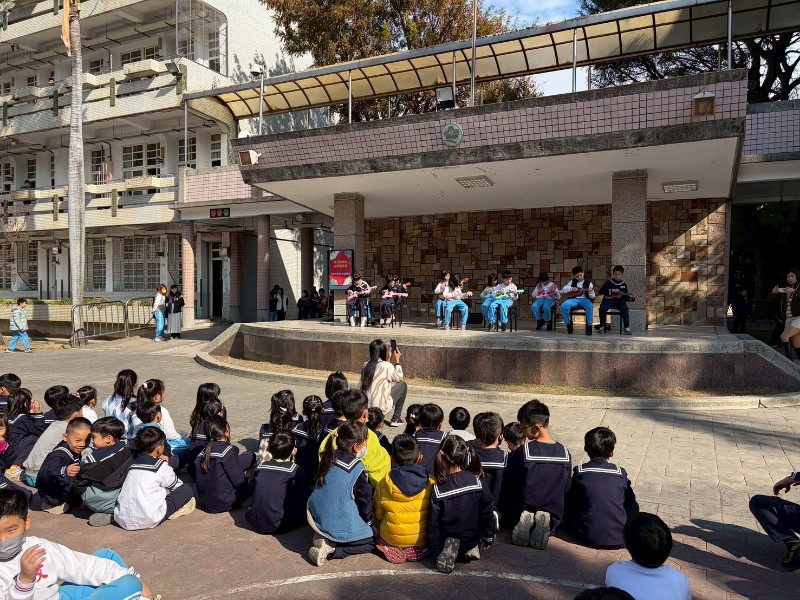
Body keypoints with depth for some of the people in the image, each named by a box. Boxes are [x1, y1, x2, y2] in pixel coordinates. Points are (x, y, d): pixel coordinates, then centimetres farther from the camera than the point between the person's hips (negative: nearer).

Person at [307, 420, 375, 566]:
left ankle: (324, 537, 6)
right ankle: (331, 549, -6)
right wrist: (369, 522, 11)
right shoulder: (357, 468, -21)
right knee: (370, 542, 13)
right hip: (342, 525, -7)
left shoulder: (328, 458, -2)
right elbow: (365, 500, -9)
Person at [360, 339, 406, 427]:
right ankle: (395, 419, 15)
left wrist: (389, 359, 22)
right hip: (381, 407, -7)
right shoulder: (386, 366, -14)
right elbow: (399, 377, 4)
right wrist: (397, 360, 12)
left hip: (366, 406, 7)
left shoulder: (366, 365, 4)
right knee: (403, 385, 13)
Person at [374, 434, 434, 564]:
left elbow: (378, 516, -1)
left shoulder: (383, 485, -17)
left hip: (391, 538, 0)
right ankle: (417, 549, 4)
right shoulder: (430, 484, -17)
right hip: (422, 539, 0)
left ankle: (392, 549, 1)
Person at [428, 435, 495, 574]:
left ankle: (448, 550, 0)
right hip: (472, 540, 3)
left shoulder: (438, 489, -21)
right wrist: (488, 539, 9)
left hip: (445, 541, -3)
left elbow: (433, 521, -13)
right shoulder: (477, 482, -17)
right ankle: (473, 548, 5)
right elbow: (487, 513, -8)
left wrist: (436, 551, 1)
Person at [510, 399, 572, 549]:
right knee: (550, 526, 33)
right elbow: (566, 487, 2)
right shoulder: (564, 453, -11)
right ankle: (546, 526, -3)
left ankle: (525, 522, -5)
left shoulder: (523, 451, -21)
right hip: (553, 513, 2)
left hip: (525, 509, -2)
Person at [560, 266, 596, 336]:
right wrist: (571, 289, -6)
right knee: (563, 306, -29)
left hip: (584, 299, -2)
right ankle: (568, 324, -11)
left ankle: (589, 325, -26)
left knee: (590, 306, -38)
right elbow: (564, 289, 11)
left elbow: (592, 297, 4)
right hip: (574, 299, 2)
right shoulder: (572, 282, 16)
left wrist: (591, 292, -19)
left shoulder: (588, 283, 9)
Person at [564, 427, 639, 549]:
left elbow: (569, 502, 1)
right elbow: (630, 502, 7)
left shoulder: (579, 472, -7)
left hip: (588, 538, -2)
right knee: (634, 508, 25)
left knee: (566, 509, 20)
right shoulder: (620, 473, -3)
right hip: (619, 539, 2)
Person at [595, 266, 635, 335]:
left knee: (624, 309, -30)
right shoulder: (609, 282, 4)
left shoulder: (624, 284, 13)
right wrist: (612, 290, -15)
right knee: (602, 309, -30)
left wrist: (631, 298, -5)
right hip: (608, 300, -2)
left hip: (619, 301, 2)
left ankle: (627, 328, -24)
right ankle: (602, 326, -9)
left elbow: (625, 296, 16)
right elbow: (601, 291, -7)